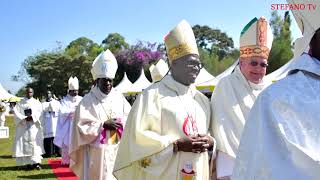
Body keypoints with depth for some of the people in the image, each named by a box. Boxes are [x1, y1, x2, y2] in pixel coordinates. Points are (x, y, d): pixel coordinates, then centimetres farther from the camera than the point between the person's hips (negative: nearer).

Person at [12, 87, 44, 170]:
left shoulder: (37, 102, 13)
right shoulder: (20, 103, 11)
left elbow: (39, 112, -2)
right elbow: (16, 112, -2)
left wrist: (32, 117, -18)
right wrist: (24, 118, -15)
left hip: (34, 126, 0)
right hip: (23, 126, 0)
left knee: (35, 143, -7)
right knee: (24, 144, -3)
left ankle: (36, 162, -11)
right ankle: (28, 163, 0)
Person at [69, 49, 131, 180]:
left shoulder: (119, 97, 5)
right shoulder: (87, 101, -6)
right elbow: (82, 127, -9)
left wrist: (120, 122, -9)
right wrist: (103, 125, -16)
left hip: (117, 150, 4)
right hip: (97, 153, -3)